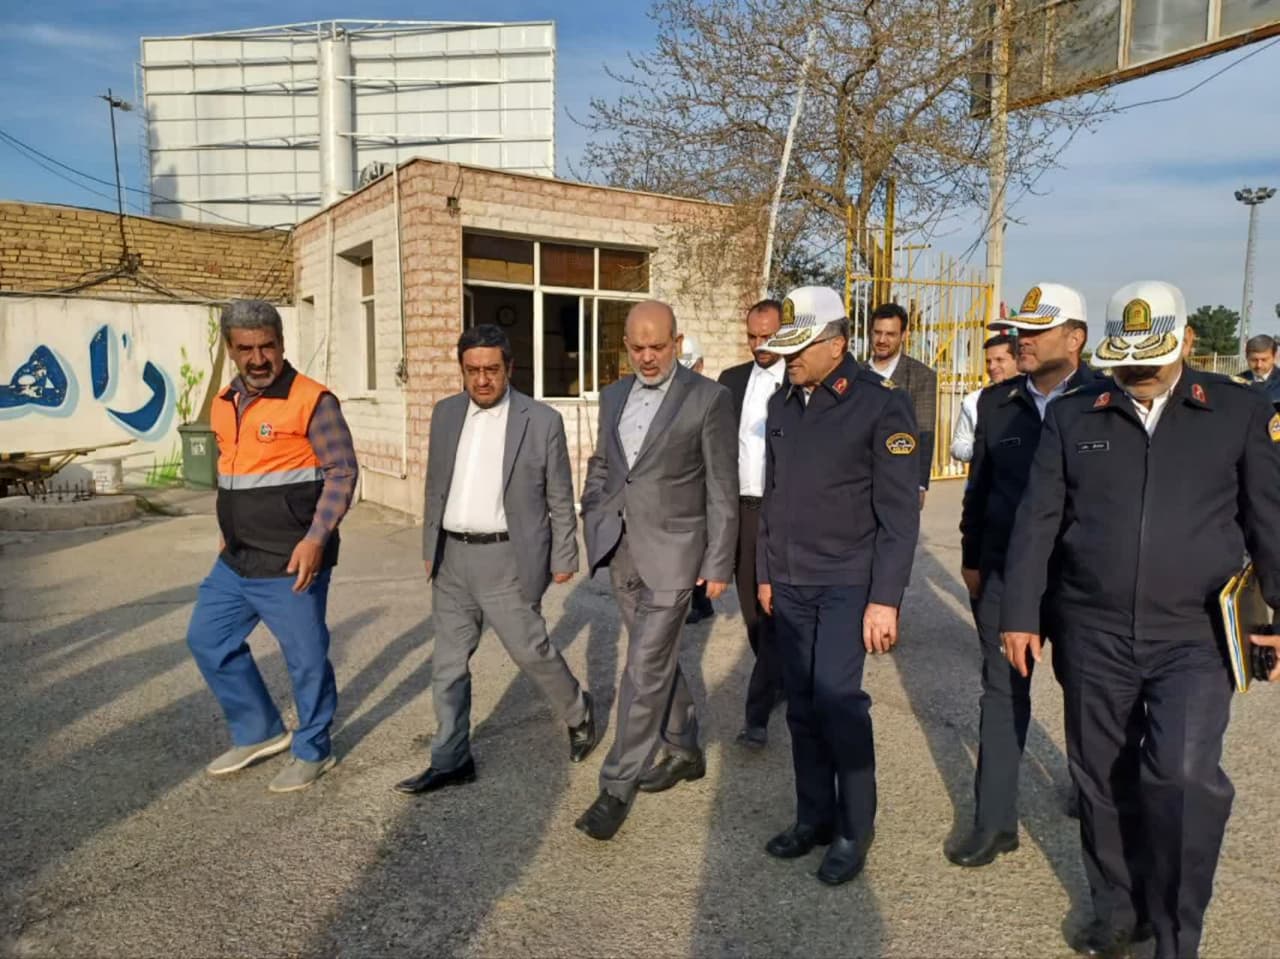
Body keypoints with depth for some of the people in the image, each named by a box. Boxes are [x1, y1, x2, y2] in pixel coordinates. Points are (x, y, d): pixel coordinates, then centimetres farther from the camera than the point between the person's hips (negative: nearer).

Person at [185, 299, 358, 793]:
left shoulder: (311, 401, -14)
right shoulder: (224, 404, 10)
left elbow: (342, 471, -15)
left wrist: (316, 539, -22)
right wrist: (227, 532, 19)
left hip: (290, 564, -8)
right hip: (235, 561, 8)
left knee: (305, 656, 4)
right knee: (208, 639, 16)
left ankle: (312, 751, 26)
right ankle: (259, 731, 34)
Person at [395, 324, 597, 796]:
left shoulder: (542, 420, -7)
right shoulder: (445, 413, 7)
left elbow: (560, 498, -2)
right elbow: (436, 487, 14)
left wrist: (563, 559, -1)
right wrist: (430, 548, 15)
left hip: (507, 560, -5)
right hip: (452, 558, 5)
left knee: (531, 650, 1)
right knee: (448, 664, 10)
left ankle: (579, 713, 31)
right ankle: (451, 761, 24)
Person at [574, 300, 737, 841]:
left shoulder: (708, 398, -8)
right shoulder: (613, 396, 9)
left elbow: (722, 487, -7)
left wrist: (719, 563, -8)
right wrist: (593, 527, 9)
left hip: (671, 552, -6)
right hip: (621, 550, 6)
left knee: (646, 668, -4)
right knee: (659, 658, 17)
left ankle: (618, 787, 7)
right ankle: (684, 751, 36)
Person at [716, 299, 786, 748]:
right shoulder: (731, 379, 10)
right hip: (739, 508, 5)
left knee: (774, 610, -4)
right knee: (752, 609, 14)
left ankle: (758, 714, 1)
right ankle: (781, 677, 37)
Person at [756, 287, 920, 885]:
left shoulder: (881, 404, -10)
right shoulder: (782, 404, 8)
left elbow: (899, 512, -12)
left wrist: (886, 599, -15)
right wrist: (765, 572, 15)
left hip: (847, 583, -5)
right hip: (789, 583, 6)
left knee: (836, 700, -7)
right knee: (802, 704, 10)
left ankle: (854, 830, 12)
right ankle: (813, 817, 26)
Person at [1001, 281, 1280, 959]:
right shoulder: (1073, 416, 2)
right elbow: (1037, 521, 2)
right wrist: (1020, 614, 0)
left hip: (1194, 636, -1)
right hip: (1094, 633, 2)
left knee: (1184, 776, -14)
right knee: (1104, 778, 11)